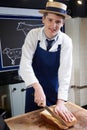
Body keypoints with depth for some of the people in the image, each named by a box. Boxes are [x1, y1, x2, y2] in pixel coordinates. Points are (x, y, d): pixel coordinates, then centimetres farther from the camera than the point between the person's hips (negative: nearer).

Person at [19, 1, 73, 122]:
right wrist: (37, 88, -36)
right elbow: (25, 63, -23)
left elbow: (65, 71, -21)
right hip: (34, 89, 0)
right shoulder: (33, 35, -15)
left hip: (55, 92, 1)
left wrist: (61, 102, -28)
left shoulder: (66, 41, -15)